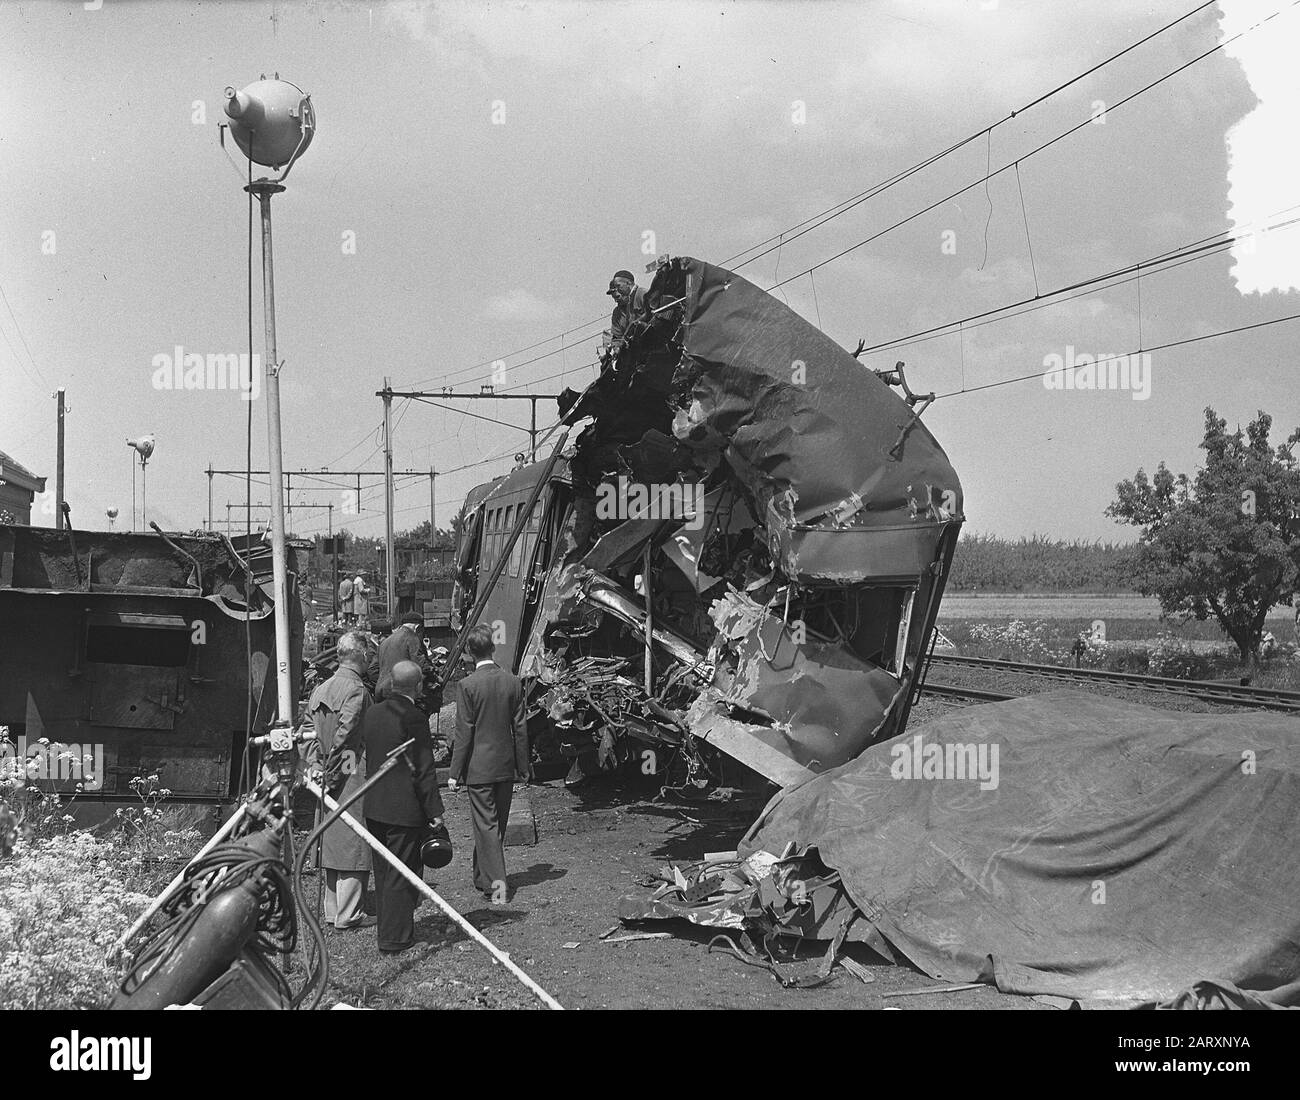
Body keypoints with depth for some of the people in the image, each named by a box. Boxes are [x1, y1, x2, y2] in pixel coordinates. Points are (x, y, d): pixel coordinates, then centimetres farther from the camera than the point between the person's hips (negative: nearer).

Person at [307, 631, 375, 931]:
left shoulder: (320, 690, 11)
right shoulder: (356, 691, -15)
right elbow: (343, 737, -20)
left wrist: (319, 771, 12)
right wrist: (332, 775, -12)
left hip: (329, 780, 8)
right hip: (351, 778, -8)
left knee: (331, 845, 14)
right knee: (353, 846, -2)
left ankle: (332, 911, 20)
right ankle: (348, 915, 0)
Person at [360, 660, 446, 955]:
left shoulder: (372, 713, 5)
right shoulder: (414, 719, -18)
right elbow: (424, 770, -16)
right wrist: (434, 811, -10)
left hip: (373, 806, 7)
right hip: (404, 808, -7)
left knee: (383, 872, 18)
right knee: (401, 874, 1)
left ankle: (386, 928, 28)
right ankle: (394, 938, 5)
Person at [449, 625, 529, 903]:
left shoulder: (467, 685, -13)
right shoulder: (513, 683, -1)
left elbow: (464, 732, -12)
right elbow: (520, 729, 3)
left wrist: (455, 773, -5)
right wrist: (522, 768, 11)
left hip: (479, 768, -4)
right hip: (506, 766, 5)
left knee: (486, 825, -2)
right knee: (497, 824, 15)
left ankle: (496, 882, -9)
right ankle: (483, 878, 30)